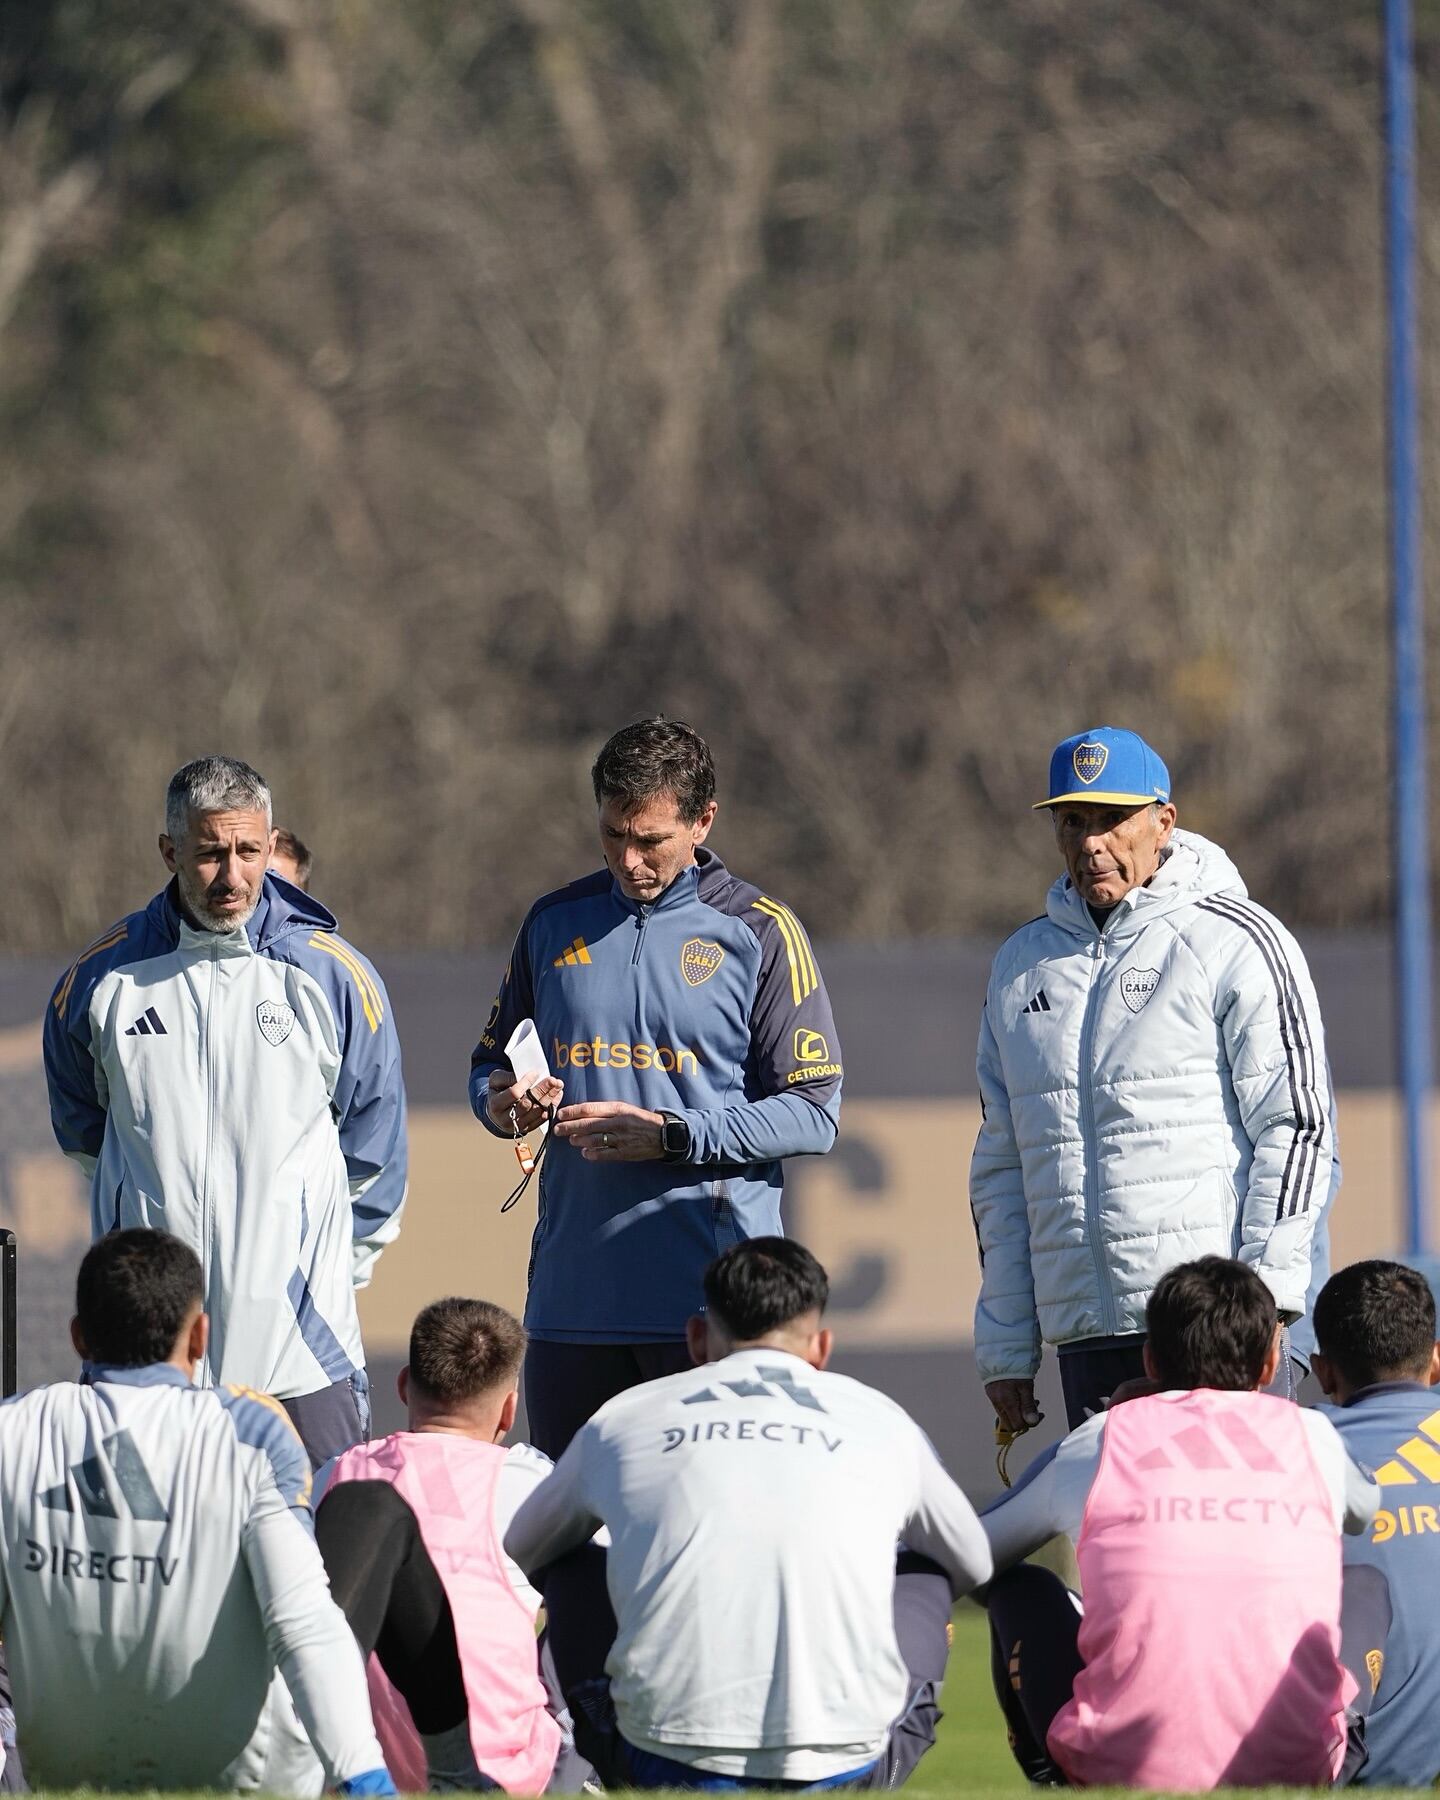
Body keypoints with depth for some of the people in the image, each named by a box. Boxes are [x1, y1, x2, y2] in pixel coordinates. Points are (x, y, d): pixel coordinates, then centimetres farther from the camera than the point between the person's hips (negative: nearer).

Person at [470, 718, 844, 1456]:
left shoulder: (758, 932, 1)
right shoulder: (556, 923, 13)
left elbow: (813, 1112, -3)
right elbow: (489, 1062, 24)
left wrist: (672, 1137, -14)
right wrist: (502, 1103, -1)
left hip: (711, 1299, -4)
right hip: (570, 1297, 4)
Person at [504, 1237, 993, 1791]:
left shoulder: (622, 1419, 14)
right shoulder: (879, 1420, 15)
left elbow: (520, 1553, 35)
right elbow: (973, 1564, 35)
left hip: (667, 1767, 0)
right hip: (845, 1769, 0)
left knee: (571, 1566, 28)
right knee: (926, 1575, 29)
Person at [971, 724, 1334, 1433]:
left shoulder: (1236, 942, 1)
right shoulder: (1022, 963, 18)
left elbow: (1295, 1128, -5)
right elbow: (1002, 1166, 20)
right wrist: (1005, 1349, 13)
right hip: (1084, 1339, 5)